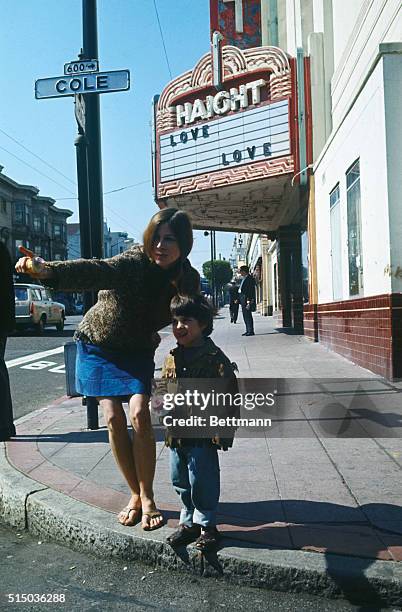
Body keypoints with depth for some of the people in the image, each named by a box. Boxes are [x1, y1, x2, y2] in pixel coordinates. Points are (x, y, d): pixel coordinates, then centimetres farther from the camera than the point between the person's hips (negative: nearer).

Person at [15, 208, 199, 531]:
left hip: (137, 351, 2)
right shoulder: (135, 261, -27)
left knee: (140, 415, -15)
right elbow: (95, 271, -45)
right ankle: (136, 495, 12)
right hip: (98, 344, -2)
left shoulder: (188, 280, -13)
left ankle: (147, 498, 2)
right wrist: (48, 270, -62)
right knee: (114, 418, -7)